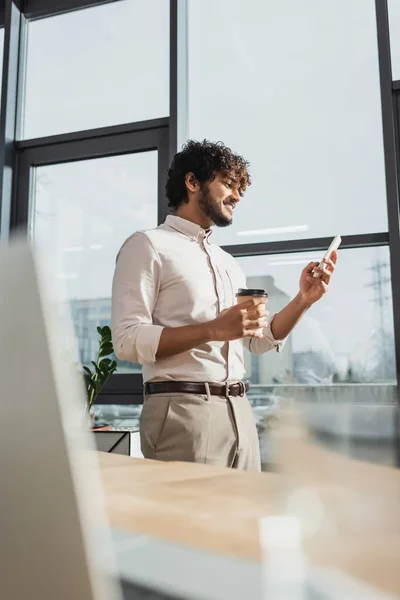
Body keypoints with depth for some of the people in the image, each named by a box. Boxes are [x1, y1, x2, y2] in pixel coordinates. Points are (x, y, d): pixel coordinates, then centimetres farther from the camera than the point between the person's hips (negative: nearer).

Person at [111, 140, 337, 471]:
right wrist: (213, 329, -21)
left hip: (239, 411, 7)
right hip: (183, 410, -7)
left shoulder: (229, 264, 18)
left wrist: (303, 300, 3)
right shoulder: (149, 245, -3)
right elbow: (127, 340, -13)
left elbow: (261, 341, 18)